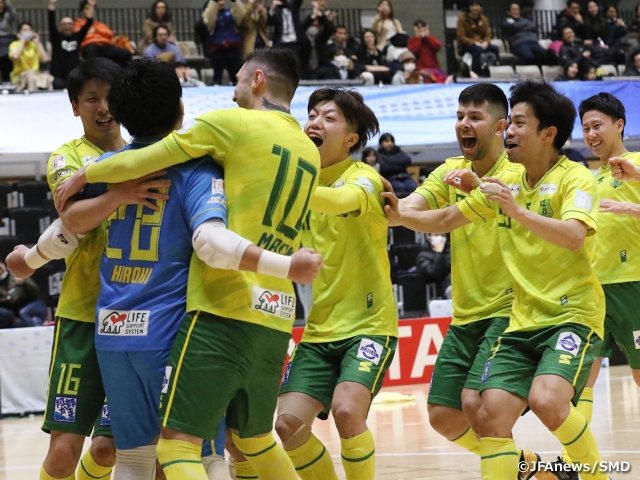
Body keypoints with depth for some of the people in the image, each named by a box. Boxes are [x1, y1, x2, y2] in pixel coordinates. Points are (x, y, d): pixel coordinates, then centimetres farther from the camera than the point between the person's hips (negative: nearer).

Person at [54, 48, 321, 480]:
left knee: (178, 444, -9)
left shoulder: (232, 123, -2)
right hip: (276, 318, 7)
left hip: (224, 308, -7)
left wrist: (84, 177, 16)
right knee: (255, 441, 24)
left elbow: (143, 162, 0)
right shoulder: (310, 153, 17)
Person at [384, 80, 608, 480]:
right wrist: (400, 217, 5)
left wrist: (517, 211, -35)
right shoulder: (507, 182, 11)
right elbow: (445, 221, 20)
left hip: (573, 315, -6)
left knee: (546, 400, -28)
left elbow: (574, 237, -26)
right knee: (491, 415, -11)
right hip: (524, 322, 6)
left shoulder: (575, 178, -8)